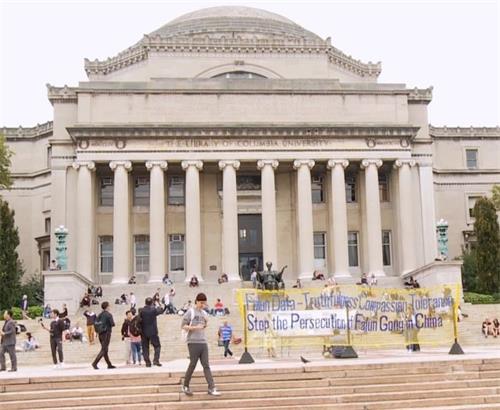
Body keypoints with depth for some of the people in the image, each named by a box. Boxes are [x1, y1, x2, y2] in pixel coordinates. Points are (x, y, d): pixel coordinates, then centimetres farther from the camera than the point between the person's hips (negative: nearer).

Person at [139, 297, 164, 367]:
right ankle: (156, 360, -7)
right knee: (157, 346, 8)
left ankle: (147, 362, 7)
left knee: (145, 348, 10)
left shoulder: (141, 311, -4)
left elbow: (139, 320, 0)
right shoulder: (153, 310, -9)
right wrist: (159, 307, 25)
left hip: (144, 332, 2)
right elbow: (161, 311, 6)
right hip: (153, 332, -2)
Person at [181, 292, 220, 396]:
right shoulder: (190, 312, -3)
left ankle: (211, 388, -4)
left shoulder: (204, 313, 15)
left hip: (203, 342, 5)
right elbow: (183, 326, -6)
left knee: (206, 365, 0)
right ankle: (185, 386, 16)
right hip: (193, 342, -5)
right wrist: (195, 327, -16)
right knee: (192, 365, 0)